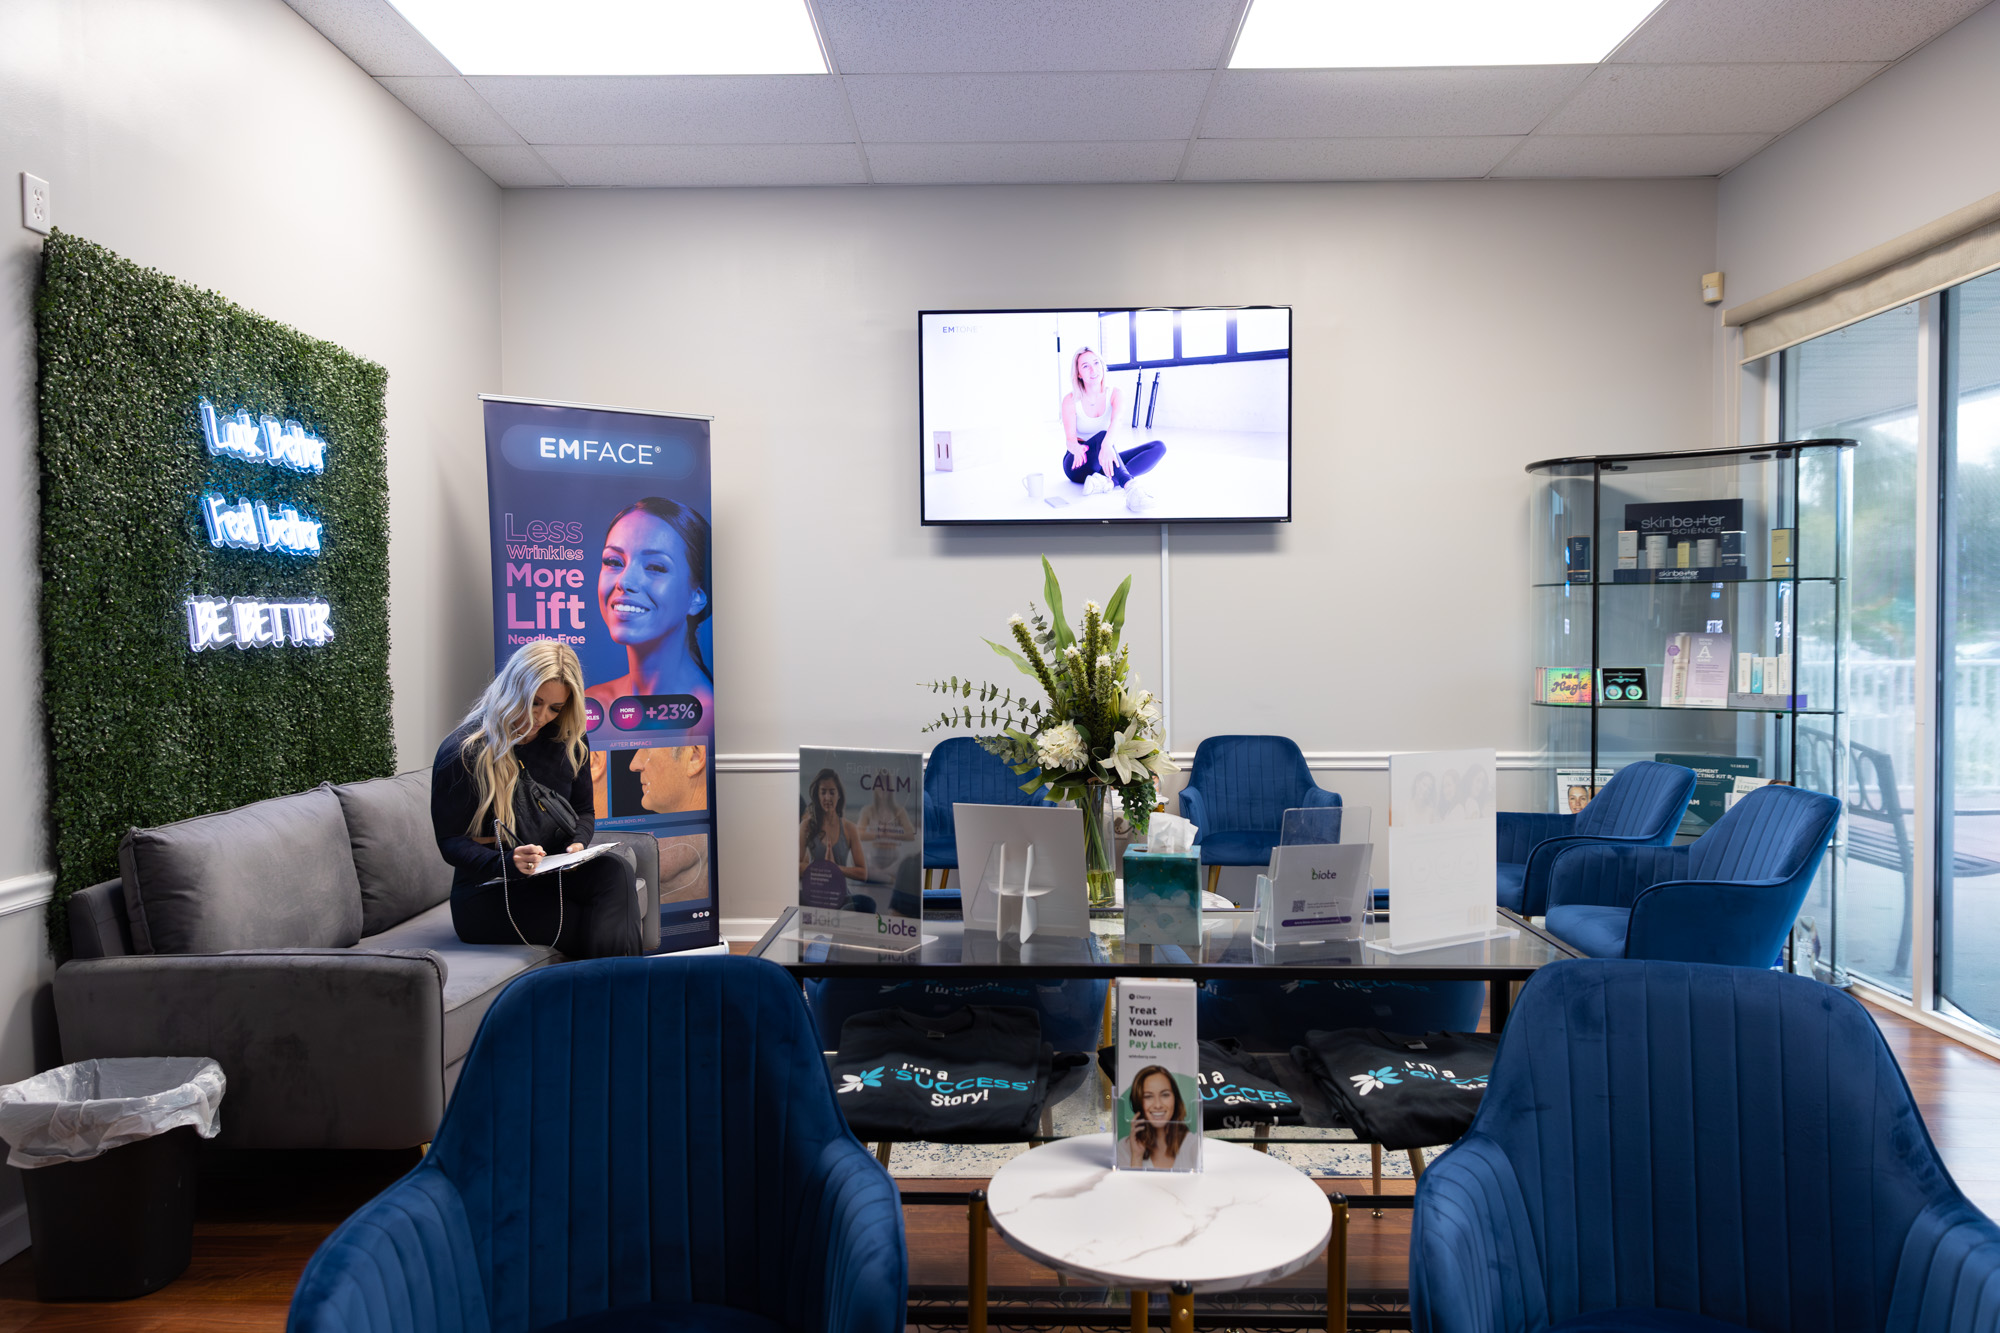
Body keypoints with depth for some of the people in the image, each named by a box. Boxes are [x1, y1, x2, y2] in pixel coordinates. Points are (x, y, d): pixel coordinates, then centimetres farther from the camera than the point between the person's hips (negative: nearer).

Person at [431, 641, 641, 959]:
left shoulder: (568, 742, 8)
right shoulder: (462, 753, -8)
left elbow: (584, 811, 19)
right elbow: (451, 841, -7)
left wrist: (578, 843, -6)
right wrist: (508, 863, -26)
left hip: (554, 878, 5)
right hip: (487, 893, -5)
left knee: (617, 865, -32)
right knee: (599, 929, -32)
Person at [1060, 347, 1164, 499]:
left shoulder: (1115, 395, -5)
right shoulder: (1070, 400, -8)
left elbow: (1116, 421, -27)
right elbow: (1070, 439, -16)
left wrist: (1107, 445, -50)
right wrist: (1077, 449, -44)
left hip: (1103, 460, 4)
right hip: (1078, 466, -3)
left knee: (1158, 447, -17)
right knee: (1102, 435, -35)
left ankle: (1107, 480, -39)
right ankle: (1129, 485, -59)